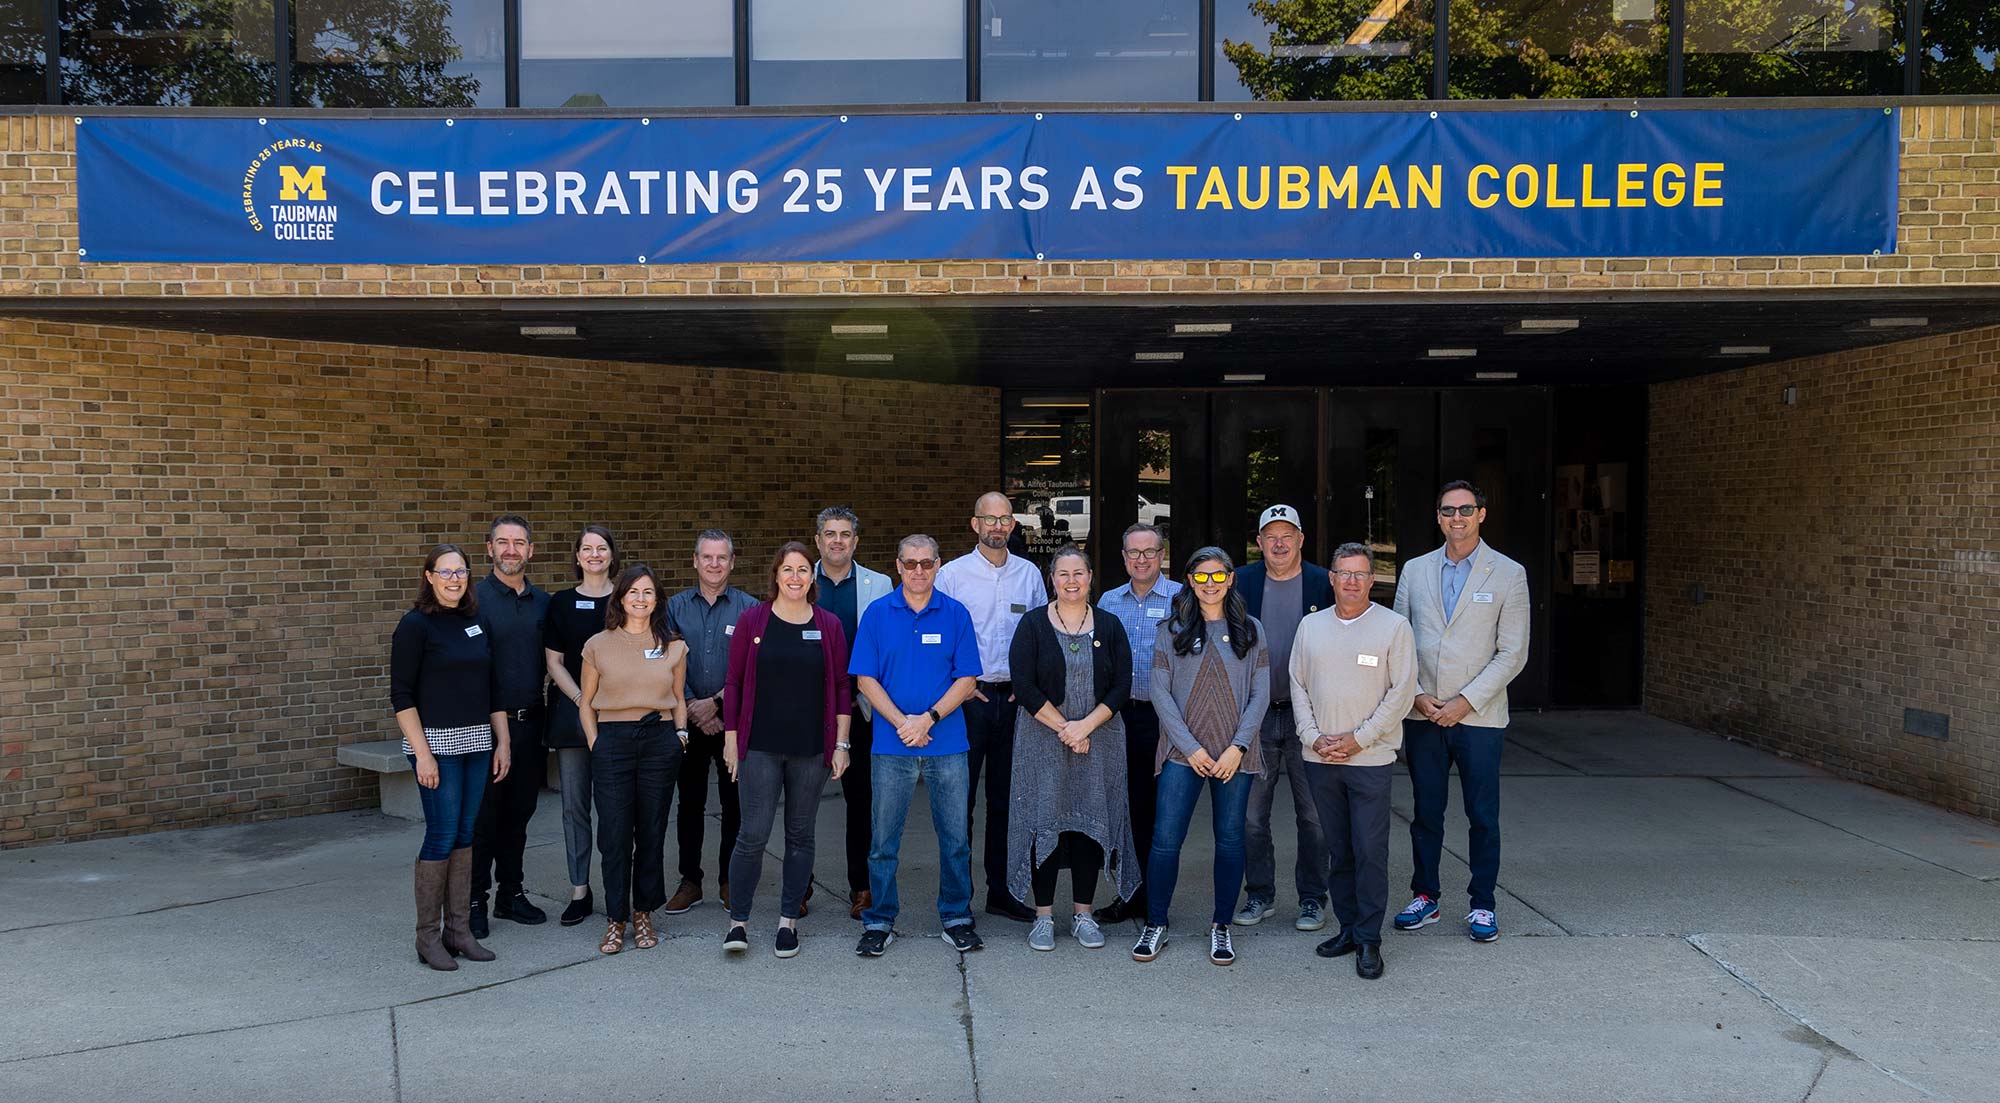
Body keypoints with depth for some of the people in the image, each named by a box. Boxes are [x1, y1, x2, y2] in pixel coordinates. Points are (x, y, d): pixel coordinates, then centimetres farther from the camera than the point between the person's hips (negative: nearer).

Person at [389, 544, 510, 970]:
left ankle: (459, 930, 16)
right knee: (442, 835, -5)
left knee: (465, 835, 8)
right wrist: (421, 753, -16)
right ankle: (428, 937, 7)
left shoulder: (476, 622, 11)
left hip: (477, 742, 6)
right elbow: (401, 695, -10)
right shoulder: (415, 625, -7)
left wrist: (502, 742, 10)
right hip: (437, 744, -6)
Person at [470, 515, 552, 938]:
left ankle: (511, 893, 24)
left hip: (530, 724, 5)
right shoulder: (474, 599, -6)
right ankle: (474, 901, 11)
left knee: (518, 814, 13)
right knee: (482, 817, 1)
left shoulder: (543, 602, 10)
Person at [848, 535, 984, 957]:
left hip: (947, 744, 1)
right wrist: (902, 722, -12)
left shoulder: (955, 614, 3)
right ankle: (879, 922, 16)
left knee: (955, 836, 6)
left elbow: (967, 679, 1)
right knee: (883, 839, 4)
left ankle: (957, 917, 20)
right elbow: (865, 679, 0)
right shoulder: (877, 614, 3)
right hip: (891, 745, 0)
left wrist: (928, 718, -12)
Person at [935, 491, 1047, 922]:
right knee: (960, 797, -2)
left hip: (1015, 697, 3)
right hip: (968, 697, -3)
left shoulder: (1029, 574, 9)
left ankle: (1001, 890, 19)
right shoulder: (952, 574, -1)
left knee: (1006, 797, 9)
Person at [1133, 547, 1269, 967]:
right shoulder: (1170, 630, 4)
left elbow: (1260, 694, 2)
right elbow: (1161, 693, 0)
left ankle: (1221, 927, 19)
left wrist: (1237, 747, -8)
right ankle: (1155, 926, 11)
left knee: (1230, 840, 6)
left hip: (1235, 755, 1)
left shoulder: (1250, 630, 6)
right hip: (1184, 753, -1)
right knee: (1166, 839, -3)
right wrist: (1190, 747, -8)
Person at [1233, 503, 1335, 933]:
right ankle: (1259, 894, 21)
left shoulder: (1324, 584, 0)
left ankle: (1312, 897, 19)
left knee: (1313, 815, 6)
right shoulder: (1242, 582, 4)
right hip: (1254, 715, 2)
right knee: (1251, 812, 8)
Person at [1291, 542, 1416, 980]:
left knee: (1370, 852, -4)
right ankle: (1348, 927, 22)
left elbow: (1402, 691, -5)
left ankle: (1369, 940, 5)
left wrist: (1358, 739, -10)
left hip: (1370, 759, -3)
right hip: (1319, 759, 4)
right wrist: (1312, 737, -3)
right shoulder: (1311, 625, 10)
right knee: (1338, 850, 11)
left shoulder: (1393, 626, -1)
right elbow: (1298, 685, 11)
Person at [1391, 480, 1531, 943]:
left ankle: (1482, 904, 15)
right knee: (1425, 812, 9)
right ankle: (1425, 896, 20)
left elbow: (1513, 652, -4)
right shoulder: (1415, 570, 9)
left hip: (1478, 715, -2)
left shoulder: (1508, 574, 0)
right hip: (1423, 713, 3)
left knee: (1483, 815, 3)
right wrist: (1416, 695, -4)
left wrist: (1465, 701, -11)